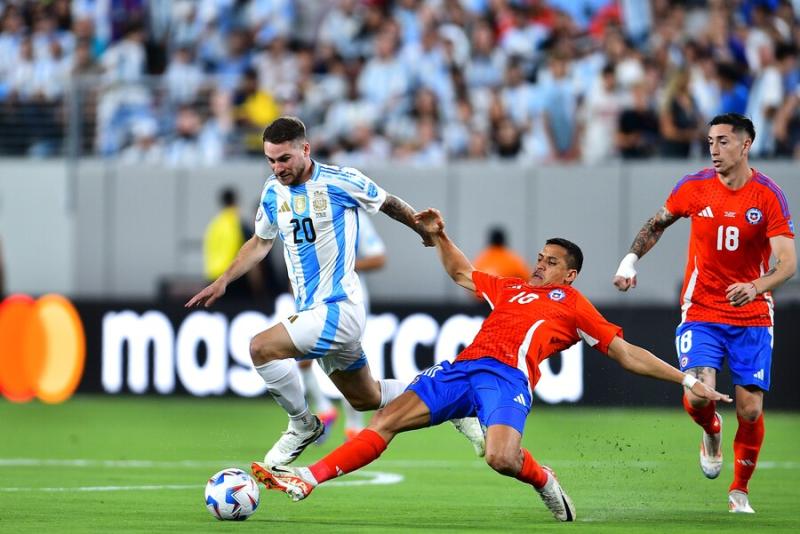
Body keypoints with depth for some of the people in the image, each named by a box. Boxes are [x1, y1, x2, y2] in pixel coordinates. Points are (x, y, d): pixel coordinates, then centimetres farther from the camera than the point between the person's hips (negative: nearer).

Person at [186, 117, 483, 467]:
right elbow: (261, 242, 23)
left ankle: (303, 425, -3)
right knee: (366, 399, 16)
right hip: (312, 312, 7)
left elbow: (389, 204, 5)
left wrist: (426, 232, 20)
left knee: (261, 347, -22)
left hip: (339, 308, -7)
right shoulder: (273, 191, 6)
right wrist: (223, 281, 12)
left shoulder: (341, 181, -12)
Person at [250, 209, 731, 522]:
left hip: (508, 376, -6)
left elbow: (625, 353, 14)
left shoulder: (574, 305, 17)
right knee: (386, 420, -9)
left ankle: (543, 481, 0)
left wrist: (686, 380, 7)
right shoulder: (510, 289, 32)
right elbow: (461, 274, 44)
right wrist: (439, 237, 31)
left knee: (501, 457, -34)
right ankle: (308, 480, -15)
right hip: (463, 368, 6)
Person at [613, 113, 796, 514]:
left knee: (750, 409, -4)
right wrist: (631, 259, 1)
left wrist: (756, 287, -34)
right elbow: (658, 223, 15)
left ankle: (739, 491, 18)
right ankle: (711, 432, 19)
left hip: (752, 317, -1)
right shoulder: (694, 187, -3)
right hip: (701, 312, 1)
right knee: (698, 396, -19)